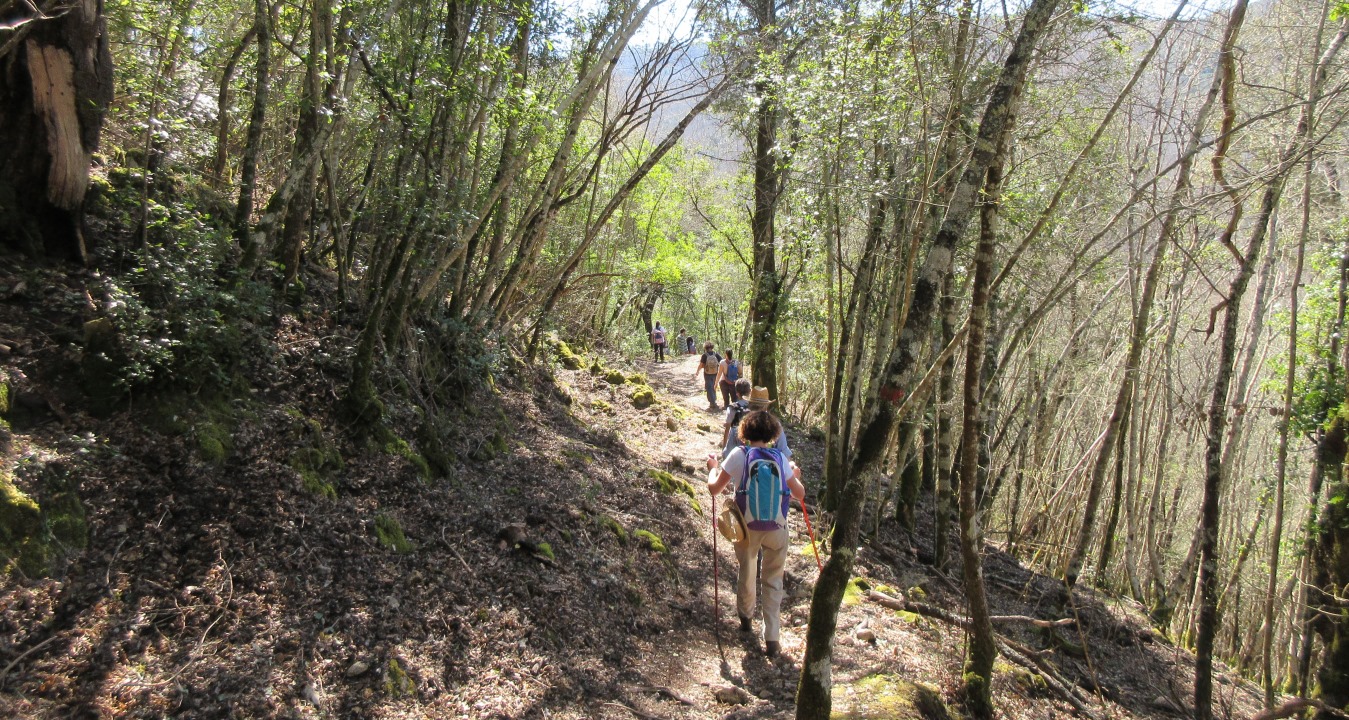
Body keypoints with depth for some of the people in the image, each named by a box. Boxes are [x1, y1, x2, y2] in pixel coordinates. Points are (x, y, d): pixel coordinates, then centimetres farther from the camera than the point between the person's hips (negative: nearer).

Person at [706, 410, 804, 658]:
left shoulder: (738, 455, -9)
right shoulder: (780, 458, -2)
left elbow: (714, 488, -6)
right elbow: (799, 494, 4)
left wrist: (713, 467, 13)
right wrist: (795, 474, 23)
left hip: (747, 526, -1)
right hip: (777, 527, 1)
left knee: (746, 572, 22)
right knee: (773, 581, 11)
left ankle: (745, 618, 45)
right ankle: (772, 638, 7)